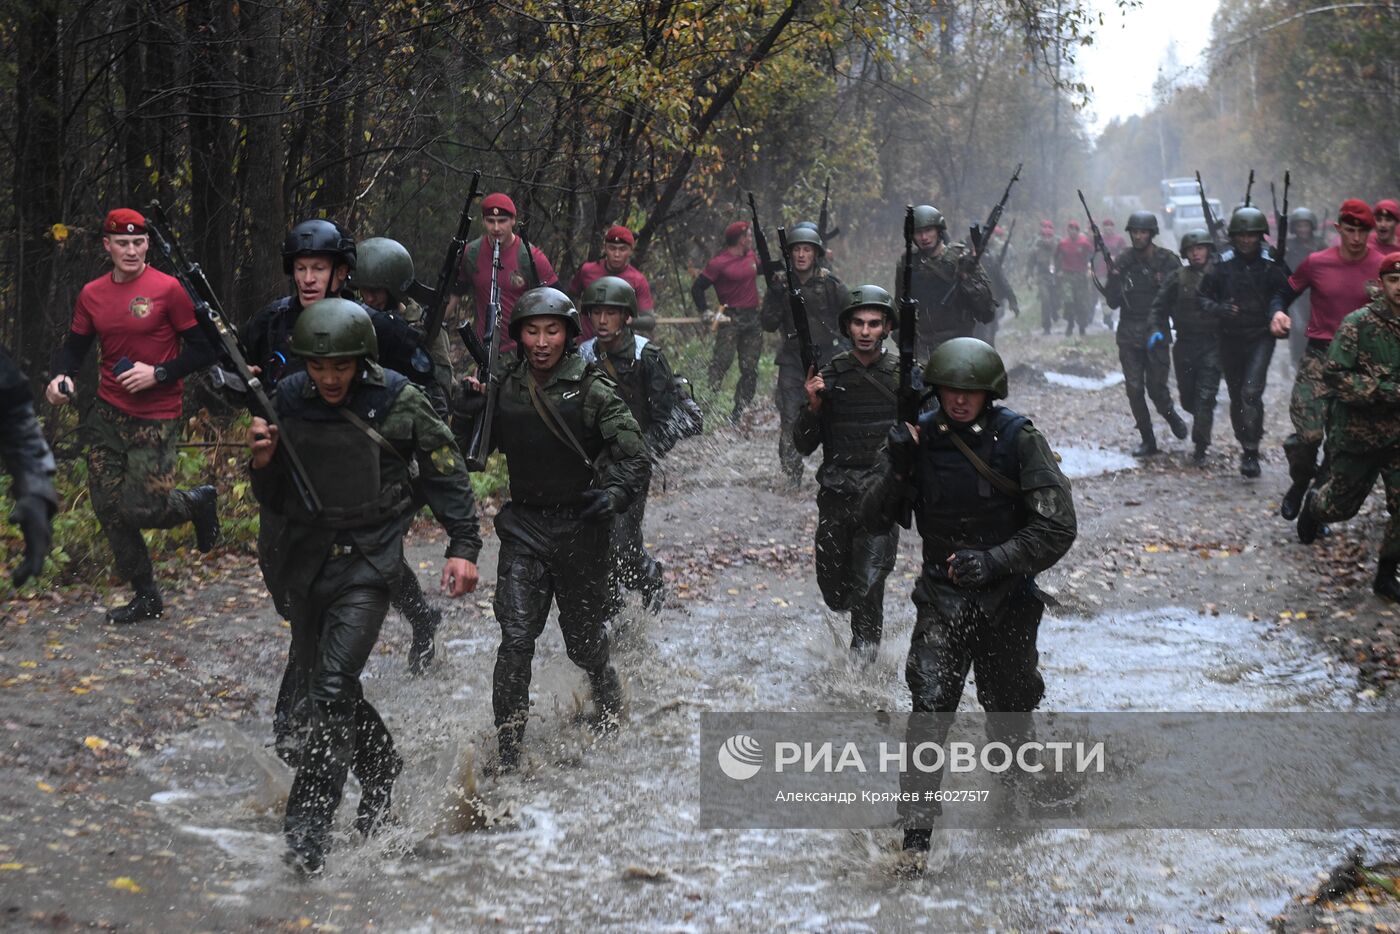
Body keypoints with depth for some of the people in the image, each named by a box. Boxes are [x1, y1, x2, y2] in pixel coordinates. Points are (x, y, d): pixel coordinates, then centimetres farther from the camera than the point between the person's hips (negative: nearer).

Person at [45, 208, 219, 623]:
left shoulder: (167, 289, -10)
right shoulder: (92, 295, 5)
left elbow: (203, 350, -8)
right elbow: (75, 345, 15)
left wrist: (158, 374, -18)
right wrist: (60, 376, -6)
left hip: (156, 418, -5)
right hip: (107, 416, 5)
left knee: (141, 509, -11)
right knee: (108, 510, 5)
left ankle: (198, 502, 22)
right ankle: (146, 597, 19)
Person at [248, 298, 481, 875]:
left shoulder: (399, 402, -9)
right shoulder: (288, 402, 0)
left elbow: (447, 472, 2)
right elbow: (272, 500, 7)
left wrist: (463, 546, -3)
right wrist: (262, 462, -14)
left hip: (369, 562, -5)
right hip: (307, 561, 5)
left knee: (333, 687, -15)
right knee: (317, 684, 13)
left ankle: (307, 829, -12)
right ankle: (382, 772, 37)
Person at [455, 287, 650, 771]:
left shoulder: (592, 390, -10)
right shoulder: (504, 387, 1)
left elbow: (636, 459, -11)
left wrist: (615, 494, -30)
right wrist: (466, 409, -9)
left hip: (581, 526, -2)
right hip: (524, 526, 2)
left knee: (584, 640, 12)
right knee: (516, 639, -10)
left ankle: (608, 699, 44)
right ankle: (507, 747, -1)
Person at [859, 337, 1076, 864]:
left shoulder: (1018, 439, -12)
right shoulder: (920, 438, -4)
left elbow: (1058, 527, -14)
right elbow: (874, 520, -1)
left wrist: (995, 560, -24)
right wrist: (897, 471, -19)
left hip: (1005, 598, -1)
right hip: (941, 598, 1)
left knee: (1010, 712, 16)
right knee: (929, 707, -16)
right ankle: (916, 831, -10)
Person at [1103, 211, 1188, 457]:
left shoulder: (1168, 261, -5)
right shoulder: (1123, 261, 1)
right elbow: (1113, 302, 0)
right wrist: (1114, 277, -15)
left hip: (1157, 334, -2)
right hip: (1129, 337, 2)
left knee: (1156, 388, -4)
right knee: (1134, 390, 0)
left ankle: (1170, 415, 29)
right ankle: (1147, 440, 11)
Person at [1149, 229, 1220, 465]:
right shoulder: (1178, 277, 4)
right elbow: (1159, 306, 5)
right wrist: (1156, 329, -8)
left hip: (1212, 346, -3)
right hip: (1185, 346, 3)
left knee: (1205, 397, -10)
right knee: (1187, 397, 13)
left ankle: (1200, 448, -4)